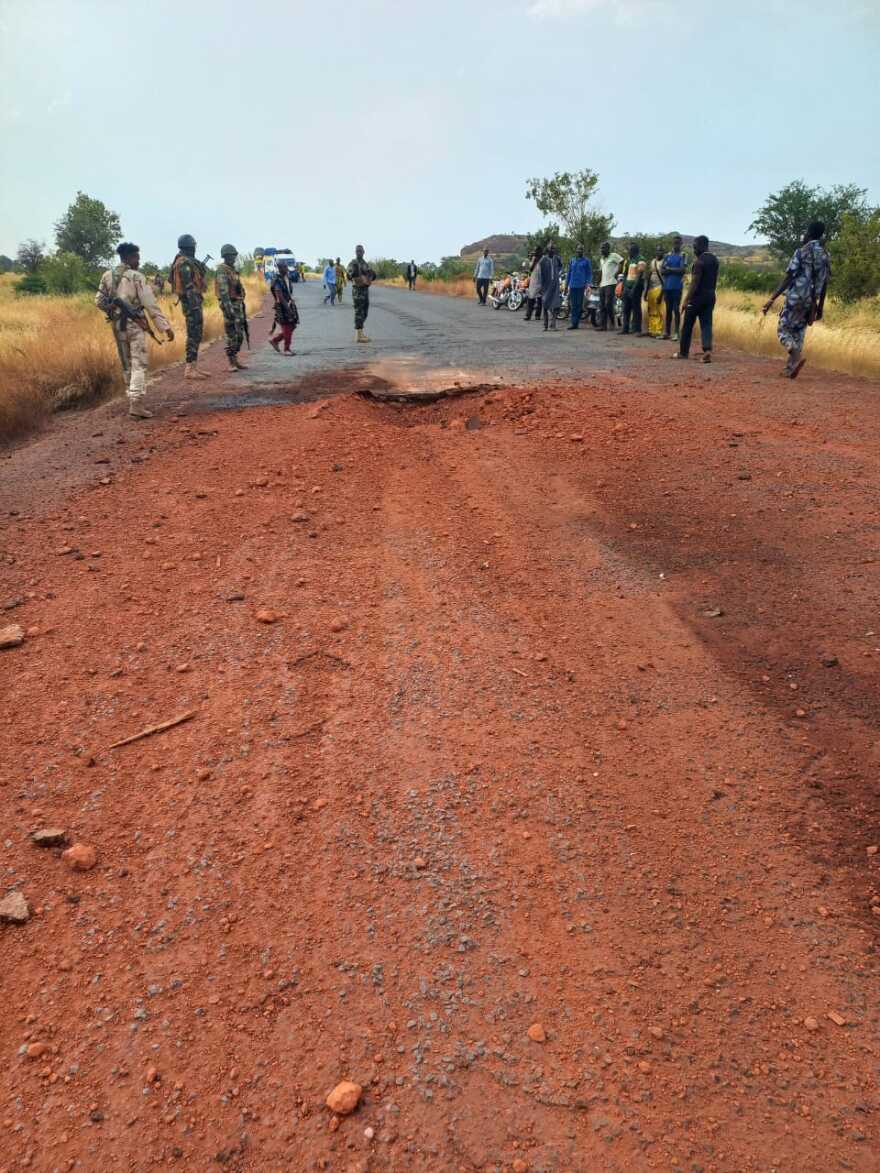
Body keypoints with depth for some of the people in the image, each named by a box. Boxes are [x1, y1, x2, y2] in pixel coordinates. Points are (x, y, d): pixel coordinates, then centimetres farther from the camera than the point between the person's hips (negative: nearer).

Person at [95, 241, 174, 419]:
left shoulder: (107, 276, 7)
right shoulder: (137, 277, -10)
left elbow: (99, 301, 11)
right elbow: (151, 305, -13)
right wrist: (166, 326, -13)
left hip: (117, 325, 6)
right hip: (135, 325, -6)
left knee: (127, 364, 16)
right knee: (139, 364, -6)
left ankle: (134, 398, 26)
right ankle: (136, 404, -17)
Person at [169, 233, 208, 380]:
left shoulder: (187, 261, 17)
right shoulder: (185, 263, -15)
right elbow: (188, 286, -21)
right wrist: (195, 306, -25)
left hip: (193, 302, 10)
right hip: (192, 302, -10)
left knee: (196, 335, 12)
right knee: (194, 336, -10)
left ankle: (192, 367, 14)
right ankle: (189, 369, -10)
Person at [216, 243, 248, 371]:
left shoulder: (232, 270, 18)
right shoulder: (222, 270, -12)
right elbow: (223, 290, -21)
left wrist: (241, 306, 22)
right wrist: (228, 308, -28)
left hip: (237, 305, 9)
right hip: (229, 305, -9)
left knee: (240, 334, 10)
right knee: (232, 335, -7)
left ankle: (235, 359, 18)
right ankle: (231, 362, -1)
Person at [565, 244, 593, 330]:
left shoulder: (586, 261, 5)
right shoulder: (572, 260, 16)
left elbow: (589, 273, 4)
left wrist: (588, 283, -9)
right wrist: (566, 284, 15)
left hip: (581, 285, -4)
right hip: (572, 285, 4)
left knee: (579, 304, -7)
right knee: (573, 305, 1)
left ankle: (575, 323, -6)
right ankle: (574, 323, 6)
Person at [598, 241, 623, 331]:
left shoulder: (614, 256, -3)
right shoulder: (601, 259, 21)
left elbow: (623, 262, -11)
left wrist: (617, 273, -13)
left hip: (611, 283, -8)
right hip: (602, 284, 8)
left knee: (608, 304, -15)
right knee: (602, 306, 5)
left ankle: (613, 322, 2)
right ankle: (603, 325, 9)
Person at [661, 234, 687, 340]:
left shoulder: (683, 255, 1)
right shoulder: (667, 255, 13)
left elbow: (683, 270, -12)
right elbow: (662, 270, 3)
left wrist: (669, 269, -7)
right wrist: (675, 270, -10)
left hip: (677, 286, -4)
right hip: (667, 286, 4)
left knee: (676, 309, -6)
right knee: (668, 309, 9)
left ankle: (676, 333, -5)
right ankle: (667, 332, 13)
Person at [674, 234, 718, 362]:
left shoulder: (699, 261, -14)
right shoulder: (714, 259, 12)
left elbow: (694, 283, -19)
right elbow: (715, 279, 17)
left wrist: (686, 300, -19)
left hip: (698, 296, -7)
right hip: (710, 295, 7)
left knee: (687, 325, 7)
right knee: (706, 324, 1)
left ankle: (683, 352, 16)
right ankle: (707, 350, -19)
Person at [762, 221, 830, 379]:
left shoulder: (801, 252, -8)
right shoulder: (825, 256, 9)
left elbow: (788, 278, -14)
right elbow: (825, 283, 11)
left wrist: (772, 299, -14)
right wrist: (820, 306, 18)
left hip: (795, 298, -5)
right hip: (810, 302, 6)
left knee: (783, 330, 3)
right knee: (798, 334, 14)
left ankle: (797, 356, -23)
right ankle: (789, 368, 12)